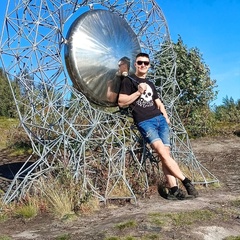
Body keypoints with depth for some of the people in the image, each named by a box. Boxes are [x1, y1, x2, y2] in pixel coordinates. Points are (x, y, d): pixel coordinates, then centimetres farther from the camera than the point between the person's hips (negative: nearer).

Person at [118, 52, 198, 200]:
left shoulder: (150, 84, 24)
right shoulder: (128, 81, 7)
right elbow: (121, 102, -3)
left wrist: (165, 116, 13)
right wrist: (138, 92, -10)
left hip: (160, 119, 6)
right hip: (144, 122, -5)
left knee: (166, 153, -7)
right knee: (162, 152, -19)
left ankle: (173, 189, -11)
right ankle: (186, 182, -16)